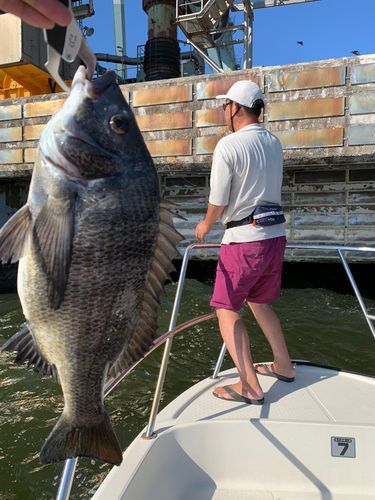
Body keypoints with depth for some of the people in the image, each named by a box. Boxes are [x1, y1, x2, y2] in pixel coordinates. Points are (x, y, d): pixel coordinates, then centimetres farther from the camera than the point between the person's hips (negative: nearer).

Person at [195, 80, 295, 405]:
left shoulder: (228, 146, -11)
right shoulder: (274, 143, 10)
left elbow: (218, 201, -10)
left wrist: (206, 225, 9)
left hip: (244, 241, -7)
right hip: (276, 235, 7)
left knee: (227, 309, 4)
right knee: (259, 301, 23)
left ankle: (250, 387, 2)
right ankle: (283, 365, 32)